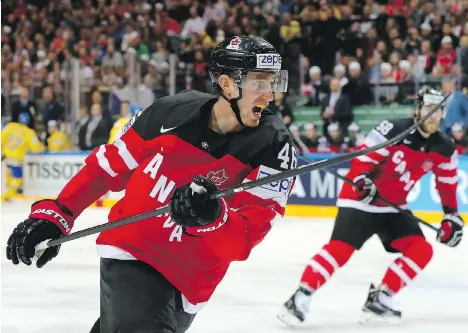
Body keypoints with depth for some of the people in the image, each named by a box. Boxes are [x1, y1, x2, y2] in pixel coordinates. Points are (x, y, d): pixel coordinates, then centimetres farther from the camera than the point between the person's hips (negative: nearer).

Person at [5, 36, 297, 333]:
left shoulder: (273, 147, -14)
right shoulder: (170, 113, -9)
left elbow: (245, 239, -20)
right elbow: (107, 166, 5)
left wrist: (211, 217, -39)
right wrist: (54, 213, 2)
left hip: (183, 283, 1)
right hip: (128, 252, 0)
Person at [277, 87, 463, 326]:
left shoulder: (444, 148, 0)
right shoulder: (393, 131, -19)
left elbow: (447, 185, 12)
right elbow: (362, 158, -18)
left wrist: (451, 216, 10)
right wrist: (363, 181, -33)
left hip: (394, 207, 7)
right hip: (362, 200, -7)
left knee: (421, 250, -7)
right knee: (339, 249, -20)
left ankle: (379, 299, -2)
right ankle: (301, 298, -18)